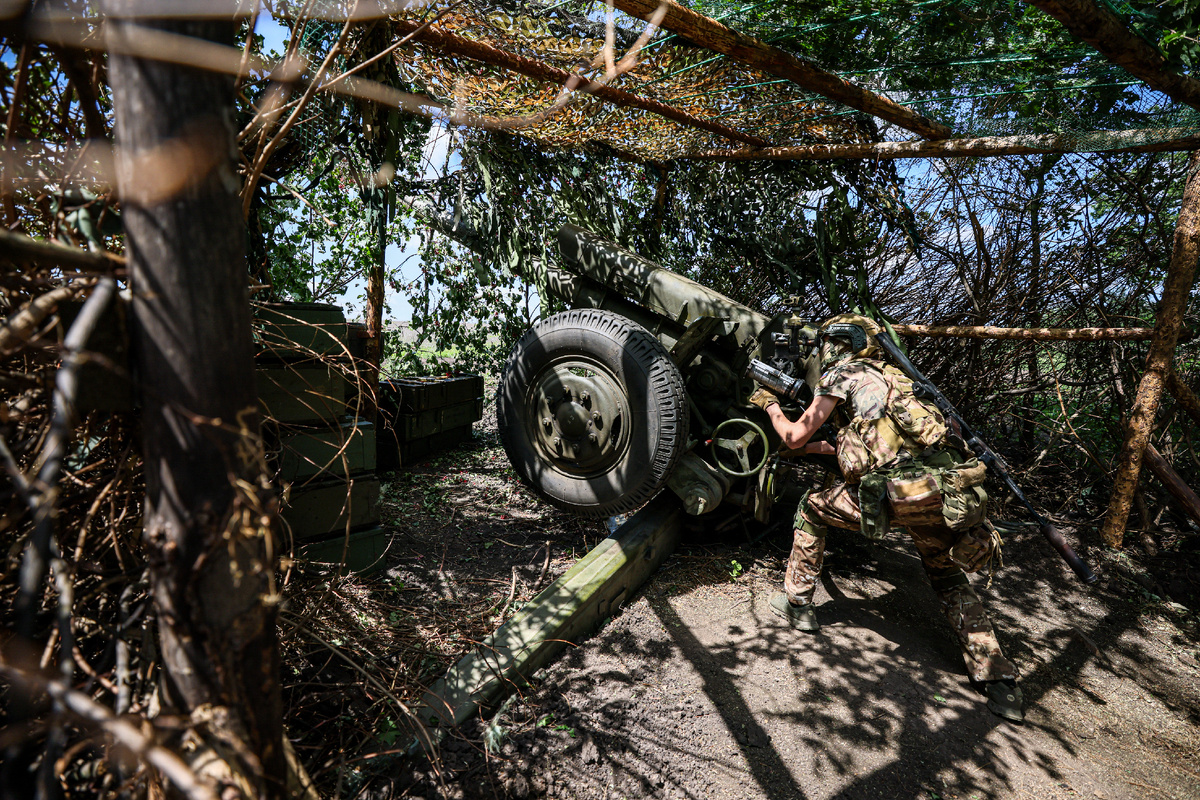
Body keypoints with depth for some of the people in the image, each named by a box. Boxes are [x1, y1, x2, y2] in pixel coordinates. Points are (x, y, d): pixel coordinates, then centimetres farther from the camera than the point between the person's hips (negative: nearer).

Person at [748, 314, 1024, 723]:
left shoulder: (841, 374, 8)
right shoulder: (888, 377, 32)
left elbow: (795, 437, 9)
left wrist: (770, 404, 25)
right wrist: (825, 448, 47)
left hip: (898, 490, -7)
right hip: (948, 487, 7)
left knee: (812, 508, 16)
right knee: (948, 577, 26)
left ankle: (797, 603, 24)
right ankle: (1000, 683, 20)